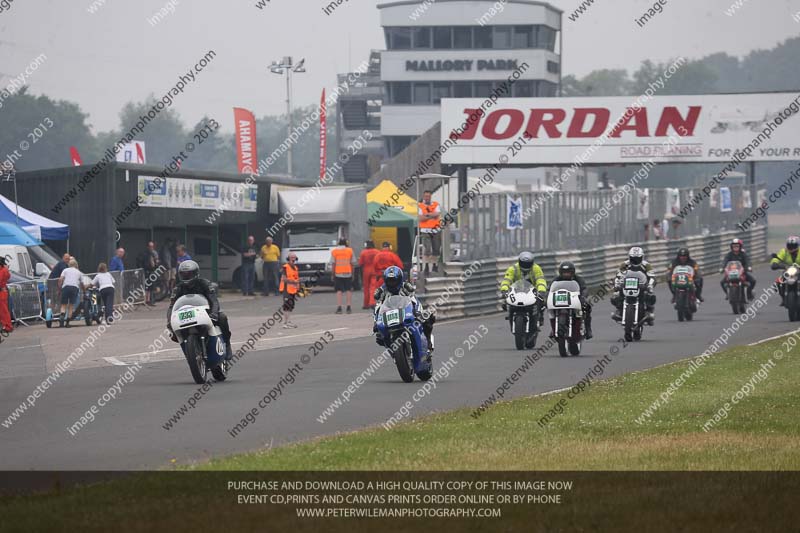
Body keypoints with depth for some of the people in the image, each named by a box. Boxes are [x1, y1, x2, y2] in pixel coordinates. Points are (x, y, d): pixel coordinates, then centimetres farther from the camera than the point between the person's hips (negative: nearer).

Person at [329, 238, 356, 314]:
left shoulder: (334, 251, 0)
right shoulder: (350, 250, 3)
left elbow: (333, 264, -1)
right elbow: (352, 263, 4)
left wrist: (332, 275, 4)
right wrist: (352, 273, 11)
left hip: (338, 273, 0)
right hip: (348, 273, 0)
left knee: (339, 291, 1)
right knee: (349, 290, 7)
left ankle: (339, 308, -7)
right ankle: (348, 307, 2)